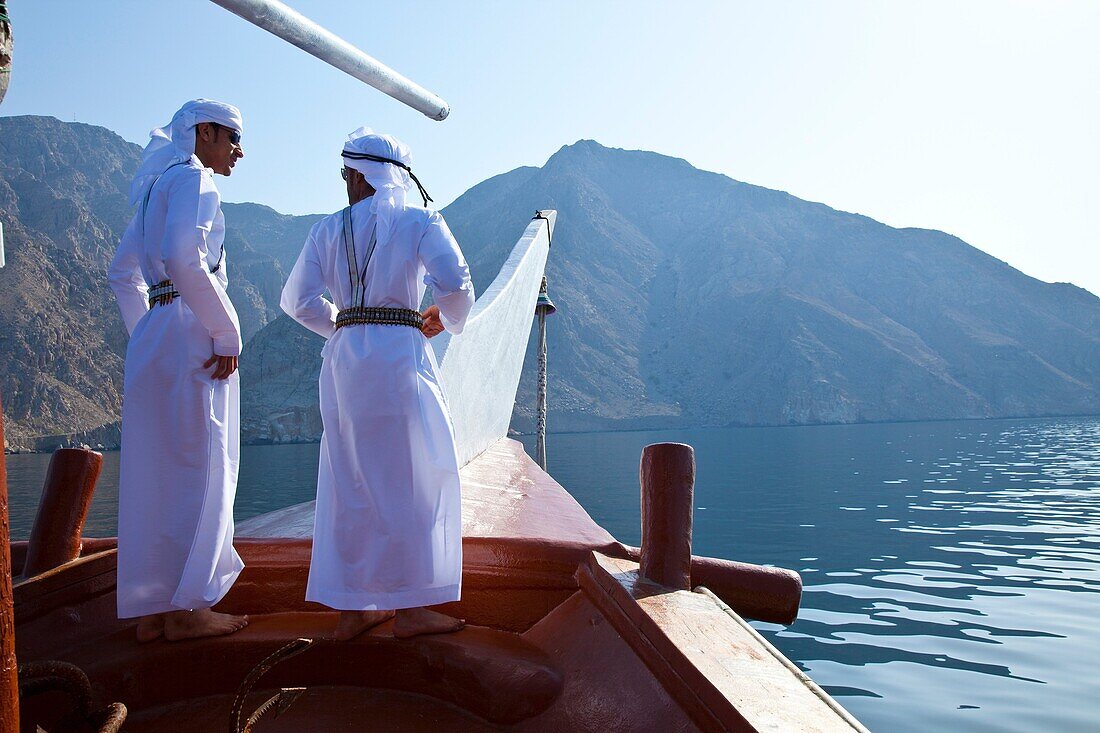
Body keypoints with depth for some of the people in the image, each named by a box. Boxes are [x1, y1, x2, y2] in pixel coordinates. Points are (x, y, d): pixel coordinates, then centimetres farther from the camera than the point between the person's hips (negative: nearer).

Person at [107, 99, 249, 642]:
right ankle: (186, 609, 2)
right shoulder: (193, 179, -6)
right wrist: (227, 334, -17)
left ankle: (153, 609, 15)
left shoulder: (156, 189, 23)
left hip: (152, 337, 9)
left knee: (156, 475, 8)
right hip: (191, 336, -9)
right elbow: (185, 259, -23)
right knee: (199, 469, -4)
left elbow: (123, 273, 27)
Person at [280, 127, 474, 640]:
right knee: (411, 477, 3)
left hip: (343, 360, 4)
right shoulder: (420, 222, 1)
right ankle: (409, 608, 8)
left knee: (349, 482, 10)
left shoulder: (328, 230, 10)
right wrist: (445, 320, 8)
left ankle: (351, 608, 18)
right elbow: (456, 285, -12)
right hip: (399, 354, -4)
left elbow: (298, 301, 8)